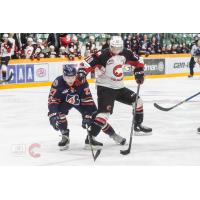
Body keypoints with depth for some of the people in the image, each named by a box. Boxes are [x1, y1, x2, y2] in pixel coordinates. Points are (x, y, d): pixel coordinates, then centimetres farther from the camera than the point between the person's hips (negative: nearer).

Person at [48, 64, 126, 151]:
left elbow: (87, 100, -25)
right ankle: (65, 137, -10)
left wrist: (87, 116, -31)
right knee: (58, 114, -28)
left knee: (94, 117, -11)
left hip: (79, 100, 1)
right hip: (64, 101, -1)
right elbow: (52, 99, -28)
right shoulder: (58, 82, -31)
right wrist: (53, 115, -38)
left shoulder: (81, 83, -29)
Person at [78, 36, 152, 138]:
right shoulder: (103, 55, -20)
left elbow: (137, 61, 16)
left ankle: (138, 126, 30)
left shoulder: (125, 54, 0)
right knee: (104, 112, -22)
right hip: (105, 87, -8)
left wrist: (139, 73, 8)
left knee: (137, 101, 14)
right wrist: (82, 72, -37)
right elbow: (87, 62, -24)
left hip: (119, 87, 8)